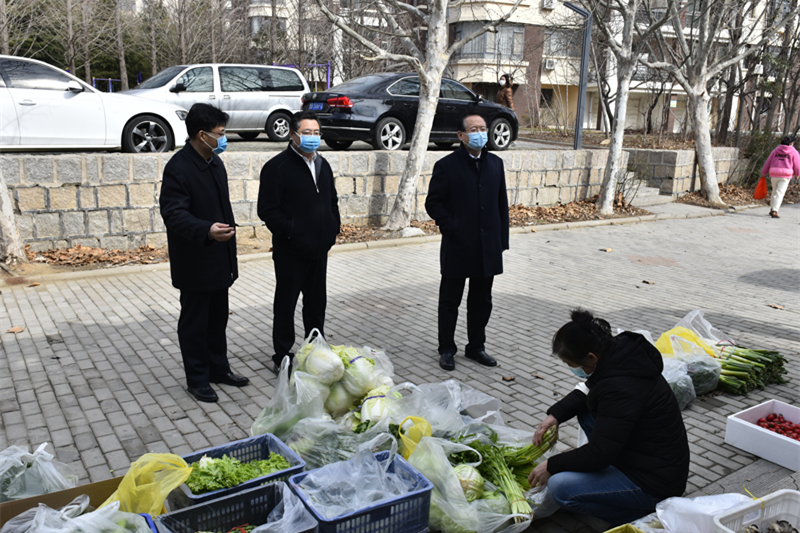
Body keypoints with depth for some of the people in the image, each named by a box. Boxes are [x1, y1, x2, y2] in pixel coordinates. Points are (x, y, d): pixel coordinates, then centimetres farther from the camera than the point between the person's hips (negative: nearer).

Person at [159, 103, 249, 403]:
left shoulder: (215, 162, 10)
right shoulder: (178, 168, -18)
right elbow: (173, 213, -24)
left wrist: (230, 253, 19)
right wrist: (206, 230, -41)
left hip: (219, 260, 8)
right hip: (194, 263, -8)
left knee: (218, 318, 18)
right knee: (194, 322, 5)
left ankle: (218, 368, 33)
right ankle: (197, 379, 18)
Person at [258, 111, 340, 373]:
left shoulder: (322, 164, 12)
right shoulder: (276, 167, -11)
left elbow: (332, 200, 21)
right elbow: (268, 210, -15)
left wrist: (332, 230, 8)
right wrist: (292, 233, -20)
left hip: (319, 249, 7)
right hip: (290, 251, -7)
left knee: (316, 302, 17)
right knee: (285, 304, 5)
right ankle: (283, 357, 16)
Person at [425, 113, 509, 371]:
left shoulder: (495, 163, 9)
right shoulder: (446, 165, -5)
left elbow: (502, 203, 11)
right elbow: (433, 203, -5)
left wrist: (502, 240, 7)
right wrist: (451, 227, -14)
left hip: (488, 248, 4)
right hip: (457, 247, -4)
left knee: (482, 301, 14)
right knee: (450, 301, 7)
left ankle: (476, 347, 28)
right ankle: (446, 350, 20)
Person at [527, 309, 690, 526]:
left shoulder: (620, 388, -30)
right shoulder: (621, 351, -3)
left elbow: (599, 453, -26)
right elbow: (588, 389, 16)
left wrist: (551, 466, -13)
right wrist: (556, 415, 2)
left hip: (656, 482, -10)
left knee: (559, 487, -19)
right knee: (585, 408, 14)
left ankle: (640, 515, -3)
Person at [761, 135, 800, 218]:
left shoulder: (776, 150, 12)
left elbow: (767, 162, 12)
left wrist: (763, 173, 20)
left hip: (774, 174, 4)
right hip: (785, 175, -3)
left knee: (774, 192, 20)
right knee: (780, 193, -5)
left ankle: (772, 210, 26)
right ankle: (774, 211, -16)